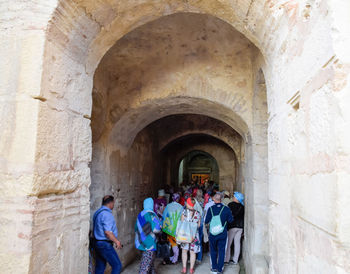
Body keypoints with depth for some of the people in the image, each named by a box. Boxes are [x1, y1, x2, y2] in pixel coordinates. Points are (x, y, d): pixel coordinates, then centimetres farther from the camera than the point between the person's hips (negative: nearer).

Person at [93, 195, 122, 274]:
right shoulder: (107, 214, -19)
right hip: (105, 245, -10)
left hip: (98, 243, 10)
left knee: (100, 267, 15)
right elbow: (107, 232, -24)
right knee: (117, 265, -3)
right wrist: (117, 241, -12)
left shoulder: (97, 212, 11)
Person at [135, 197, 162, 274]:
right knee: (146, 264, -1)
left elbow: (136, 228, 15)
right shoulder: (151, 214, -16)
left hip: (142, 243, 8)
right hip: (150, 244, -8)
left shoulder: (140, 215, 6)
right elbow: (156, 229, -19)